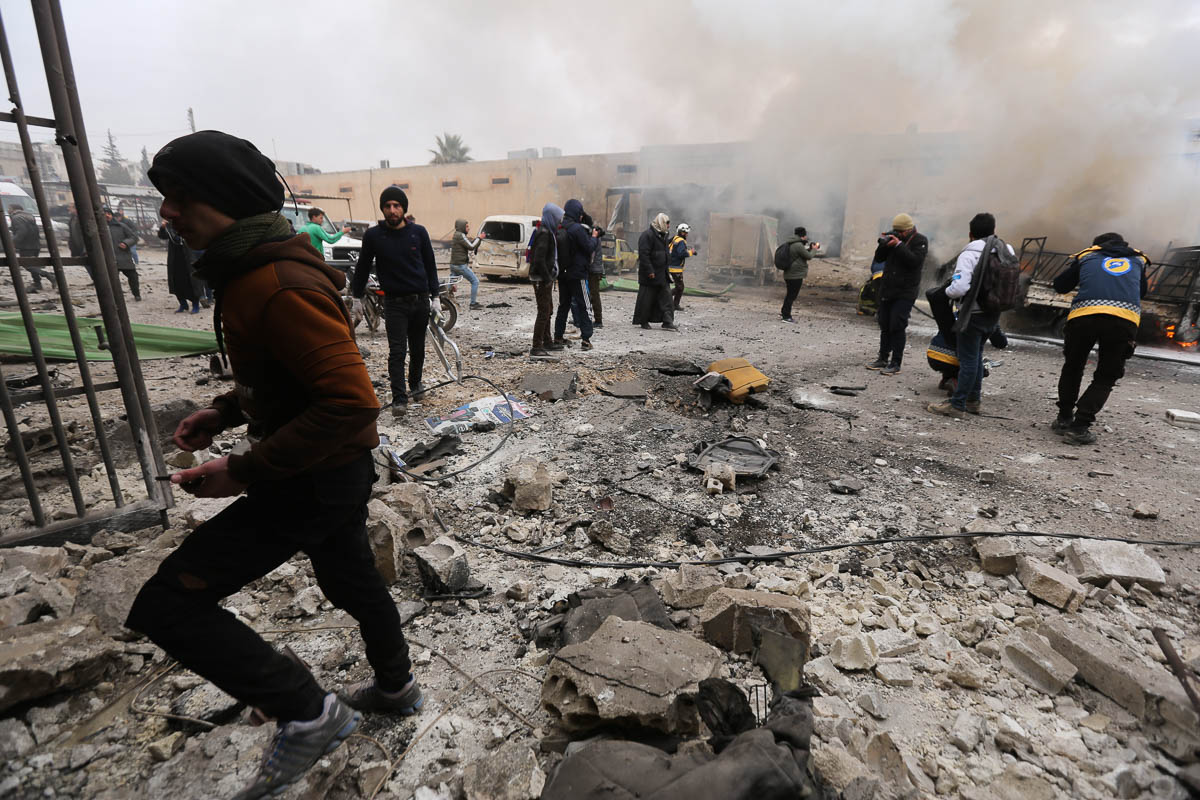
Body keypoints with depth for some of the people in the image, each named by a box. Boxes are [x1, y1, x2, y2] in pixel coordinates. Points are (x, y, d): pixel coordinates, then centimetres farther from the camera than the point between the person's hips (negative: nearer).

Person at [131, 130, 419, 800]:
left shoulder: (280, 286, -25)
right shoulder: (253, 269, 10)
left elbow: (352, 402, -31)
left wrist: (244, 473, -25)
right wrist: (226, 411, 10)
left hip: (320, 477, -10)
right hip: (336, 469, 10)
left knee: (167, 604, -4)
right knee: (351, 580, 25)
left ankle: (308, 716, 7)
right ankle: (397, 688, 48)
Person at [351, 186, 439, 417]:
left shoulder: (419, 232, 1)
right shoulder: (373, 235, -2)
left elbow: (430, 266, 8)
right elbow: (363, 267, 8)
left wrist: (435, 297, 4)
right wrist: (357, 297, 11)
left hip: (420, 300, 2)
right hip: (394, 302, -2)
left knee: (418, 349, 13)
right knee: (397, 352, -6)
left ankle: (415, 384, 34)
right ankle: (399, 399, -3)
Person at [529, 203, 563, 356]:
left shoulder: (547, 232, 15)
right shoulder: (544, 233, -17)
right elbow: (539, 259, -25)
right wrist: (547, 278, -21)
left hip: (545, 278, 11)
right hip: (541, 279, -11)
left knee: (548, 310, 18)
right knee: (544, 312, -8)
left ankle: (547, 342, 30)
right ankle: (536, 347, -3)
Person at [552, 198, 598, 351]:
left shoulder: (559, 229, 5)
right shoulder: (577, 228, -15)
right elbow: (590, 247, -12)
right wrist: (594, 237, 7)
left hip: (562, 274, 7)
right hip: (577, 274, -6)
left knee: (563, 304, 15)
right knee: (582, 305, -1)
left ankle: (558, 336, 19)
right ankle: (586, 339, -2)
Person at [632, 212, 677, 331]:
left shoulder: (662, 235, 17)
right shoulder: (647, 235, -13)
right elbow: (643, 254, -20)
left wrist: (666, 270, 19)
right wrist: (650, 271, -23)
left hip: (661, 274, 9)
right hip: (650, 275, -9)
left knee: (665, 297, 4)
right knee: (646, 298, 1)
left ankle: (667, 322, 5)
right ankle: (643, 321, 12)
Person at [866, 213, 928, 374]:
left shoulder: (920, 241, -3)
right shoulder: (893, 237, 11)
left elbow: (915, 261, -18)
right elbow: (879, 258, 9)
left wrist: (899, 245, -20)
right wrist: (883, 244, -9)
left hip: (905, 292, -6)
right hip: (886, 289, 6)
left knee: (897, 327, -10)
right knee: (884, 326, 10)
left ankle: (895, 364, -5)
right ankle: (883, 359, 20)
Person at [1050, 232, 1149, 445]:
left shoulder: (1087, 256, 23)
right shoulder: (1138, 260, 29)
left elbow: (1060, 286, 21)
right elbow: (1141, 292, 36)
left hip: (1084, 315, 0)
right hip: (1125, 318, 1)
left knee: (1072, 368, 20)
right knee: (1105, 378, 10)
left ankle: (1064, 419, 22)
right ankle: (1079, 427, -2)